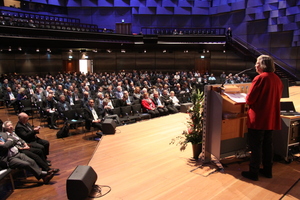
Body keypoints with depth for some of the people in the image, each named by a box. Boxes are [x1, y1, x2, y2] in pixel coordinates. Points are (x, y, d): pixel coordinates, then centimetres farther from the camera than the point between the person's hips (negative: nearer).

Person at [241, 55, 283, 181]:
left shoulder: (260, 78, -17)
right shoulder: (277, 79, 6)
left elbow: (249, 99, -18)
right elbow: (277, 98, 16)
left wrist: (247, 100, 3)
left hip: (258, 119, -7)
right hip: (272, 119, 7)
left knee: (256, 146, 2)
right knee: (268, 144, 17)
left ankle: (253, 173, 11)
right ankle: (267, 170, 28)